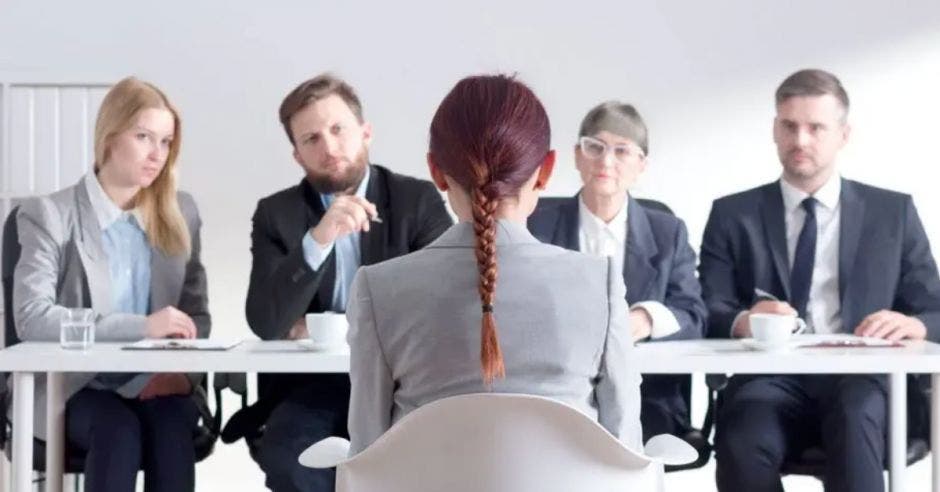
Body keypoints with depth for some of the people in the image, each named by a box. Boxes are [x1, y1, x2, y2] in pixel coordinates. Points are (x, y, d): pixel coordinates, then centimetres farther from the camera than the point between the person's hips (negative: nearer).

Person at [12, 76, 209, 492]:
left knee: (172, 425, -30)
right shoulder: (50, 215, -2)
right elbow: (32, 318, -16)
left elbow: (196, 313, 14)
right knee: (118, 429, -34)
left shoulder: (181, 213, 12)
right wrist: (141, 326, -25)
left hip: (151, 386, 3)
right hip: (70, 388, -3)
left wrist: (185, 372, -9)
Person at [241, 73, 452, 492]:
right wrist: (317, 240, -25)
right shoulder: (276, 214, 4)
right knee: (285, 453, -30)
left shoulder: (419, 201, 2)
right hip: (312, 383, 1)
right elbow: (266, 323, -9)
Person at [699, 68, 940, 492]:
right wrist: (743, 322, -18)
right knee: (743, 441, -34)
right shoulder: (732, 215, 15)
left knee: (855, 416, -36)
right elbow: (708, 313, 6)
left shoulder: (893, 211, 16)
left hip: (861, 379, 0)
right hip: (771, 380, 0)